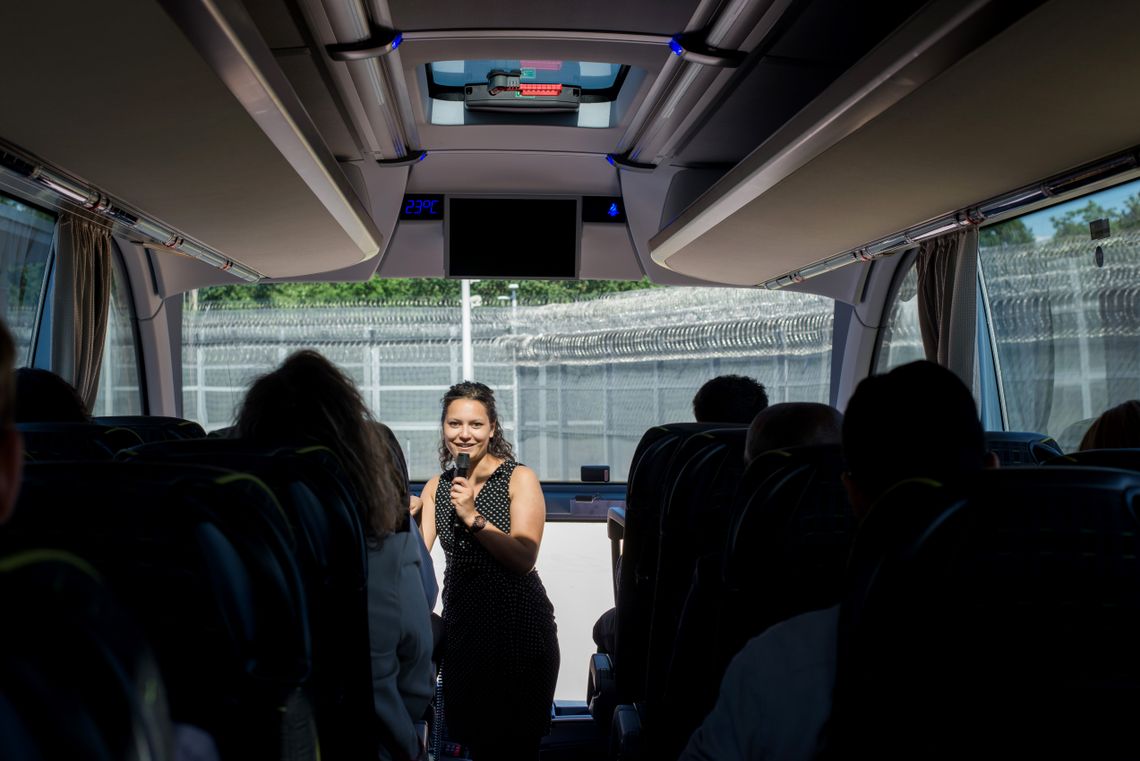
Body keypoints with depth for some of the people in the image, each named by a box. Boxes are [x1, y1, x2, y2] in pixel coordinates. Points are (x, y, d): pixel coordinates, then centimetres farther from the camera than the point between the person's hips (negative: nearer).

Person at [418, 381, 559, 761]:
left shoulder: (519, 478, -6)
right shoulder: (437, 486, 9)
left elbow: (524, 558, -16)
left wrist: (474, 517, -21)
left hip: (517, 624, -5)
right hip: (461, 625, 5)